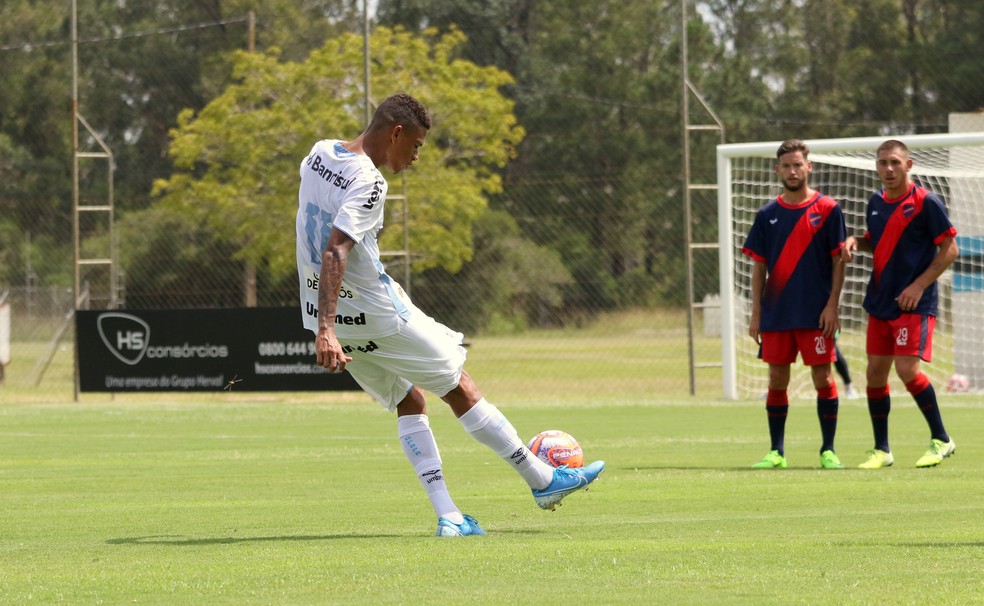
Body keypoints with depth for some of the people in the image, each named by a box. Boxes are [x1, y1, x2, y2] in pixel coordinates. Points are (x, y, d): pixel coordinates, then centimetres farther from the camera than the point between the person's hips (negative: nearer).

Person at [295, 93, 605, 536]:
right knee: (459, 387, 6)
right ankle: (542, 480, 15)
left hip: (328, 312, 9)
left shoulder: (319, 153, 5)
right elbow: (334, 251, -32)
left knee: (410, 400, 18)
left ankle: (447, 515, 9)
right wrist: (326, 330, -39)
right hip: (376, 317, -9)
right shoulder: (368, 182, -22)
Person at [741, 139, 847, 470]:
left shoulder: (827, 210, -1)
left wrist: (832, 306, -9)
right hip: (776, 315, 3)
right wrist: (756, 313, 4)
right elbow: (759, 266, 10)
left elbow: (838, 262, -1)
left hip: (815, 314, -3)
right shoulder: (768, 215, 8)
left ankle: (828, 450, 5)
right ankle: (776, 452, 11)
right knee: (777, 378, 5)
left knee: (823, 377, -3)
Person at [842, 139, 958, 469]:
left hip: (914, 303, -7)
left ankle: (941, 440, -1)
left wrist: (919, 285, -16)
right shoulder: (876, 203, 9)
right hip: (880, 302, 7)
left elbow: (949, 249, -9)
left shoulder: (926, 203, -11)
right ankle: (881, 450, 15)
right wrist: (856, 241, 2)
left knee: (906, 368, -16)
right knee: (875, 372, 5)